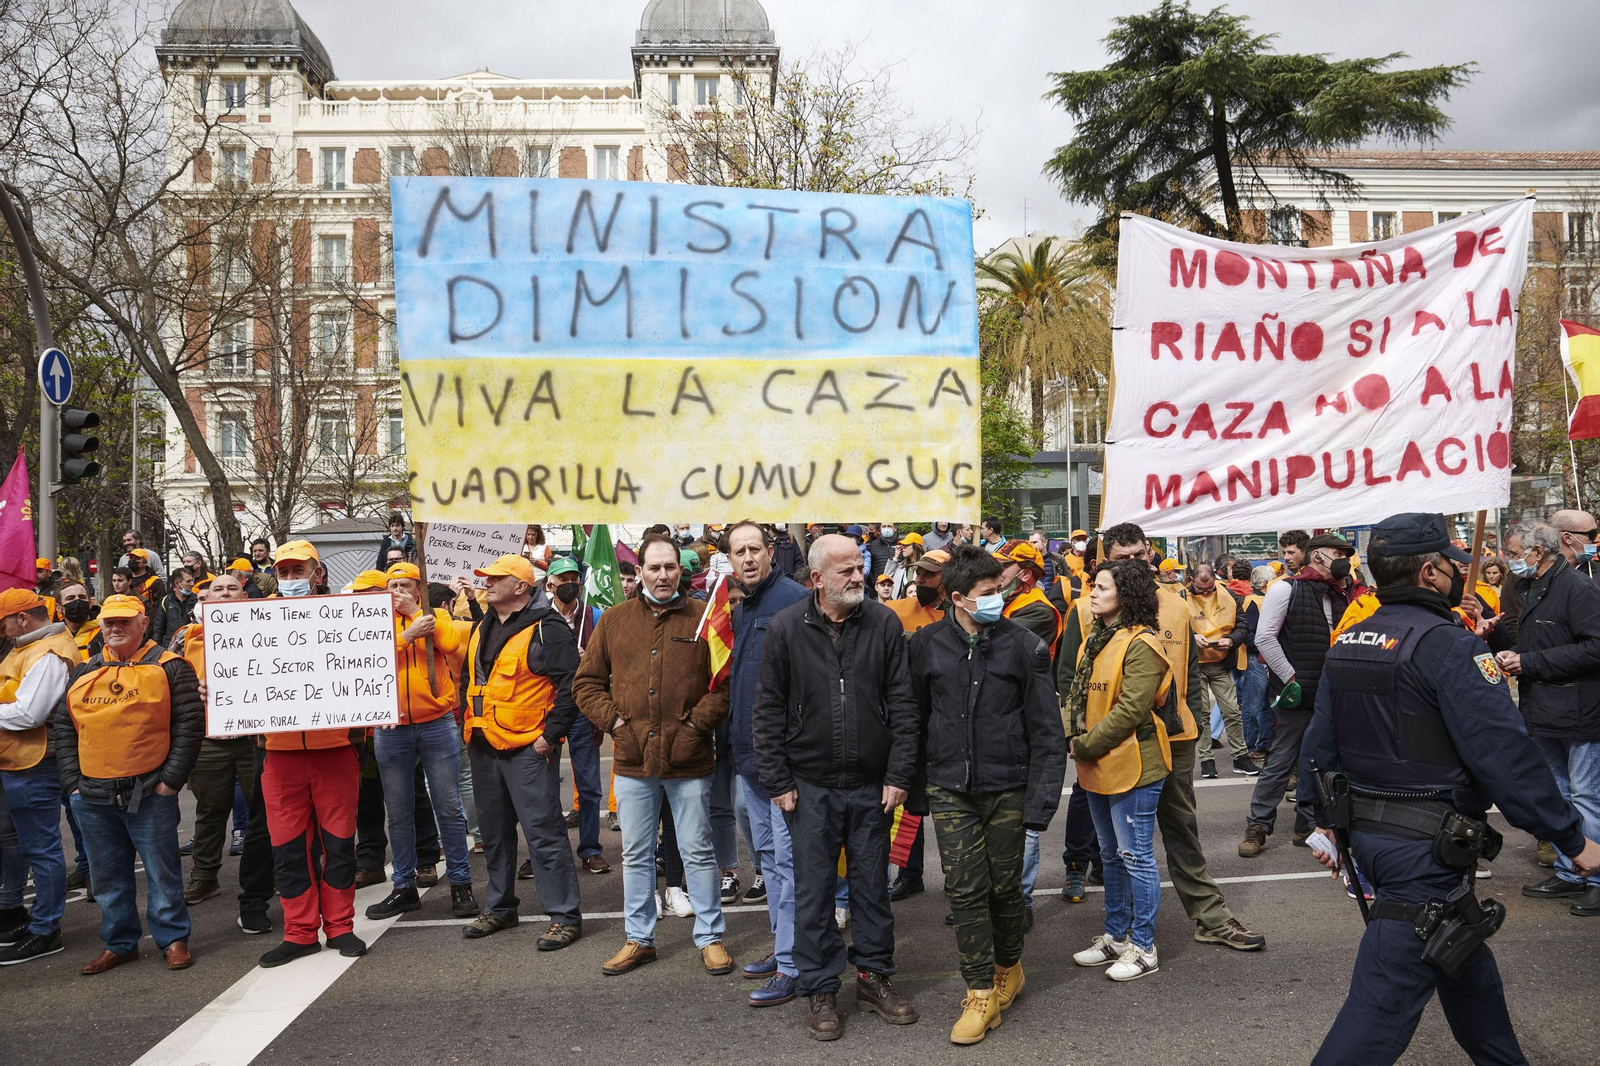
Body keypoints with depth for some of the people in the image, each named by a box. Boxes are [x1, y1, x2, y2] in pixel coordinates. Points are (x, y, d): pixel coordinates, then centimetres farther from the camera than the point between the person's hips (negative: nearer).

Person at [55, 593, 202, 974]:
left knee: (162, 870, 3)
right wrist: (73, 781, 4)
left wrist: (171, 779, -11)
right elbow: (63, 728, 14)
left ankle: (173, 939, 14)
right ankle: (119, 943, 27)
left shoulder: (169, 667, -2)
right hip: (92, 797, 5)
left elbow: (189, 725, -6)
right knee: (108, 874, 14)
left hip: (150, 795, -4)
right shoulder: (81, 674, 12)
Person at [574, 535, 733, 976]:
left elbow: (726, 682, -3)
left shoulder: (702, 620, 0)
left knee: (698, 853, 8)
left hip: (689, 761, -2)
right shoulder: (614, 621, 7)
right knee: (636, 855, 13)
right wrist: (615, 721, -3)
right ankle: (639, 939, 28)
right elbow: (587, 683, 10)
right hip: (632, 760, 3)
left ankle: (710, 938, 21)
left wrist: (697, 722, -11)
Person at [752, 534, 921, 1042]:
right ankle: (820, 990, 23)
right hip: (811, 786, -1)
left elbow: (902, 704, -1)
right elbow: (768, 709, -2)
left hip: (872, 785, 1)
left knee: (873, 885, 13)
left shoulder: (884, 624, -3)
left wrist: (898, 775, -4)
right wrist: (778, 781, -4)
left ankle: (874, 976, 31)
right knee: (814, 890, 8)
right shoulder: (786, 628, -5)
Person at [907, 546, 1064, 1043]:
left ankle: (1008, 967, 37)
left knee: (1004, 885, 11)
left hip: (1007, 788, -1)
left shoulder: (1024, 644, -6)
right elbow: (914, 721, 7)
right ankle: (981, 991, 15)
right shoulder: (926, 645, -2)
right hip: (950, 790, 1)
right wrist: (914, 791, 9)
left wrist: (1041, 797, -9)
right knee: (965, 890, 1)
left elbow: (1046, 728, -4)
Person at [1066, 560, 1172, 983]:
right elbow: (1077, 694, 12)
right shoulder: (1094, 641, 12)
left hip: (1133, 765, -9)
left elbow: (1130, 710, -22)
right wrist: (1072, 737, -5)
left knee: (1136, 856, 1)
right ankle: (1116, 936, 33)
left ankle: (1143, 947, 14)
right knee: (1111, 854, 19)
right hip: (1097, 766, 9)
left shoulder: (1140, 645, -17)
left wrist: (1086, 744, -16)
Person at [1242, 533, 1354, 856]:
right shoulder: (1286, 589, -6)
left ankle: (1306, 825, 24)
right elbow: (1264, 638, -12)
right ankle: (1257, 826, 8)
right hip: (1296, 695, -7)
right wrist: (1291, 679, -14)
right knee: (1281, 761, -3)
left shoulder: (1339, 597, 15)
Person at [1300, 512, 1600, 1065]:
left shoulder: (1346, 645, 6)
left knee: (1465, 961, 28)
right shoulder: (1448, 646, -18)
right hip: (1427, 847, -9)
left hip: (1368, 833, 9)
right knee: (1386, 998, -4)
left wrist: (1328, 822, 22)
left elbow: (1319, 745, 11)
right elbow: (1505, 754, -20)